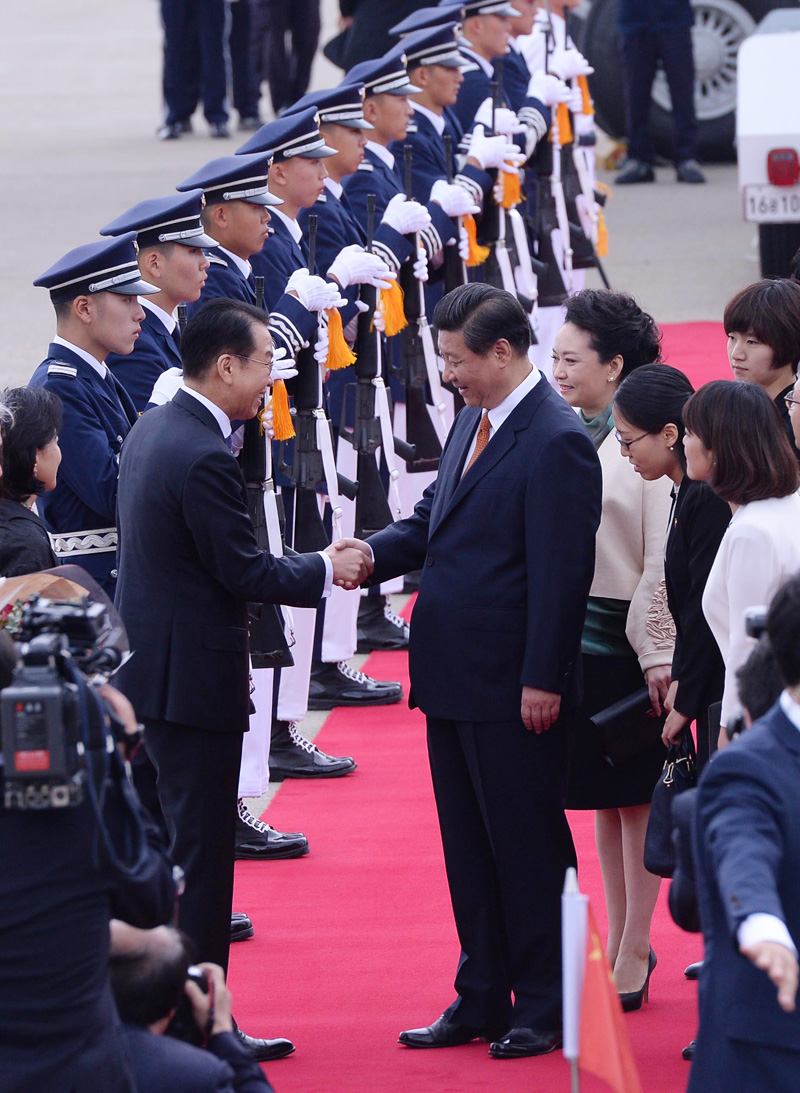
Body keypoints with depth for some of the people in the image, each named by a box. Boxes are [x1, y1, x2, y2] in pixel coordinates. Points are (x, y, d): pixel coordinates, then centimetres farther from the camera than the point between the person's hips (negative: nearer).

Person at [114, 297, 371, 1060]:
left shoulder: (152, 428, 9)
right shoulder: (204, 457, -22)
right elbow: (246, 573, -19)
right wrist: (327, 569, -5)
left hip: (150, 670, 10)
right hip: (194, 678, -10)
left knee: (186, 843, 16)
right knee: (200, 853, -2)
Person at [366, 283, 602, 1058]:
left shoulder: (555, 442, -16)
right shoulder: (473, 421, 12)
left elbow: (561, 573, -18)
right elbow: (433, 521, 19)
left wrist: (542, 681, -19)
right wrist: (372, 554, -1)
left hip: (512, 689, -9)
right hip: (453, 677, 9)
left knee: (526, 848, 1)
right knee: (468, 848, 15)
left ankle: (543, 1009, 10)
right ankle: (481, 1001, 24)